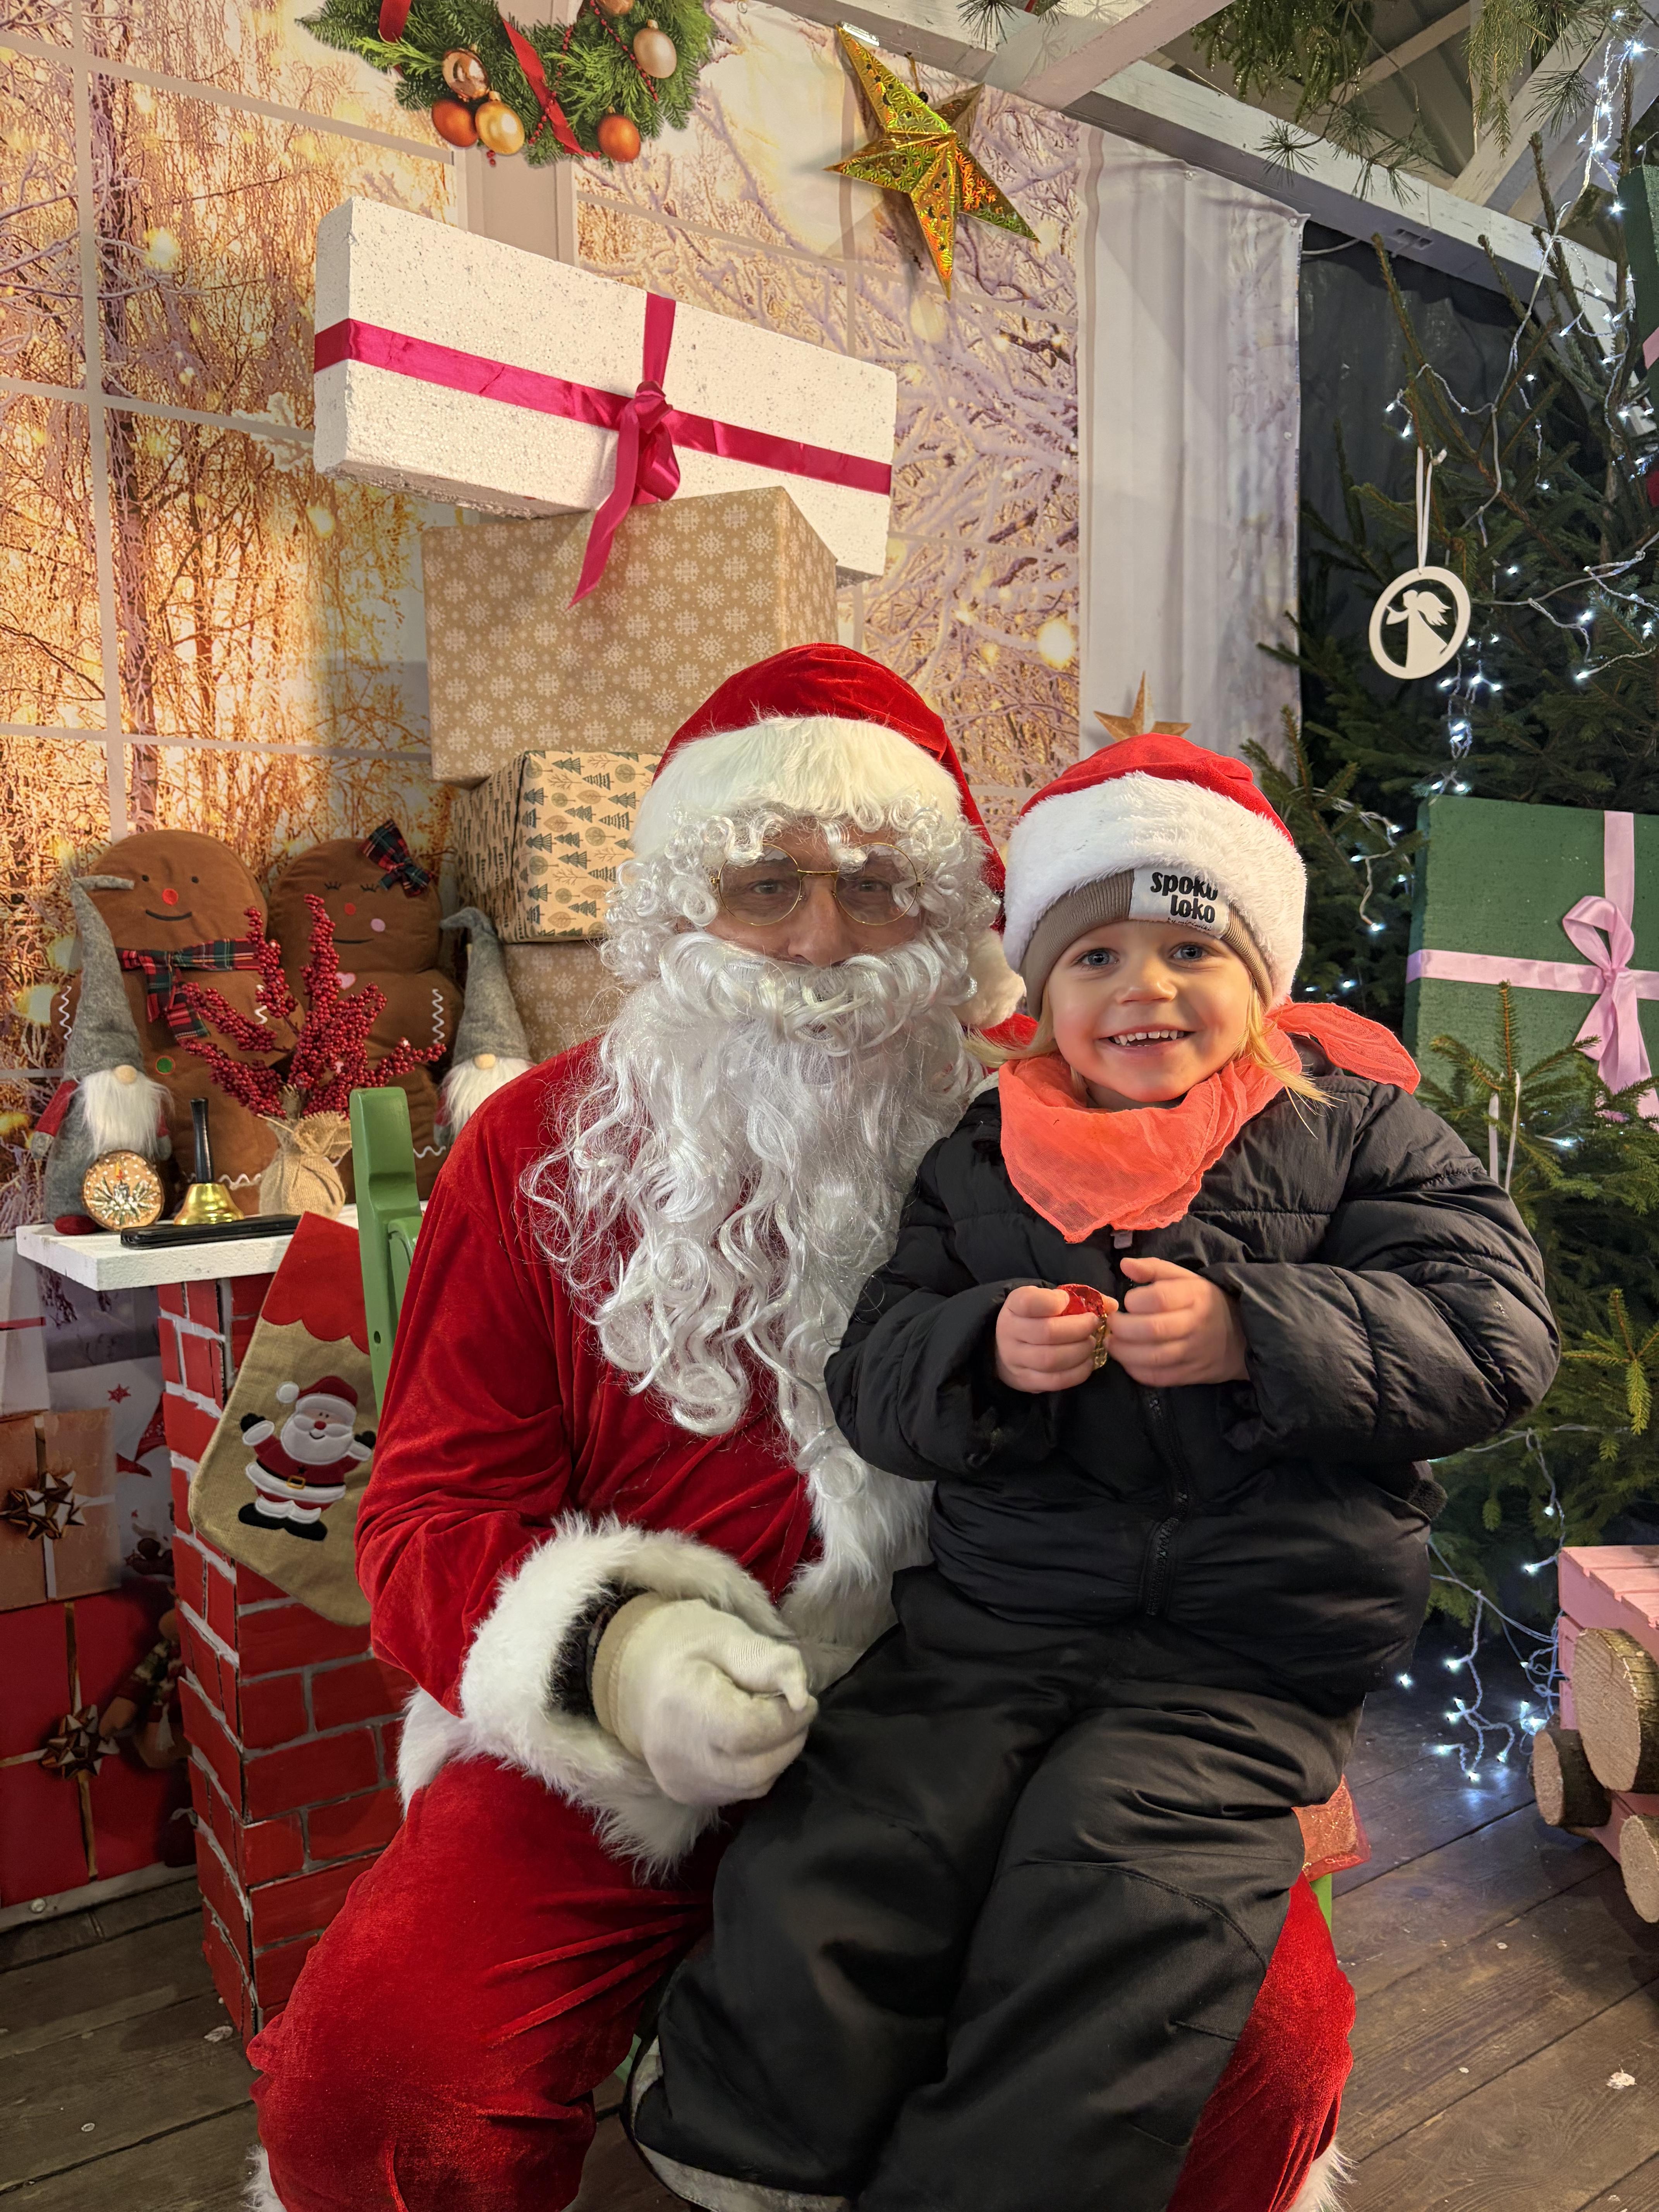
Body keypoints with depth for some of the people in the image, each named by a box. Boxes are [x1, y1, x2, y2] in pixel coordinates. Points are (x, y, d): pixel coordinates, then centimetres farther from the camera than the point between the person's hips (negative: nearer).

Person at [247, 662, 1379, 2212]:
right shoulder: (539, 1150, 1)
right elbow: (429, 1516, 1)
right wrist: (610, 1651, -19)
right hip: (616, 1751, 1)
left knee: (1269, 2028, -21)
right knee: (372, 2077, -22)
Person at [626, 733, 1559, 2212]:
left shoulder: (1358, 1130, 3)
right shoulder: (983, 1159, 9)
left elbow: (1493, 1340, -6)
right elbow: (874, 1383, 7)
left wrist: (1251, 1333, -19)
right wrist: (986, 1354, -16)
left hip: (1249, 1657, -2)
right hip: (994, 1622, 3)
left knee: (1111, 1908, -22)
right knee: (822, 1883, -11)